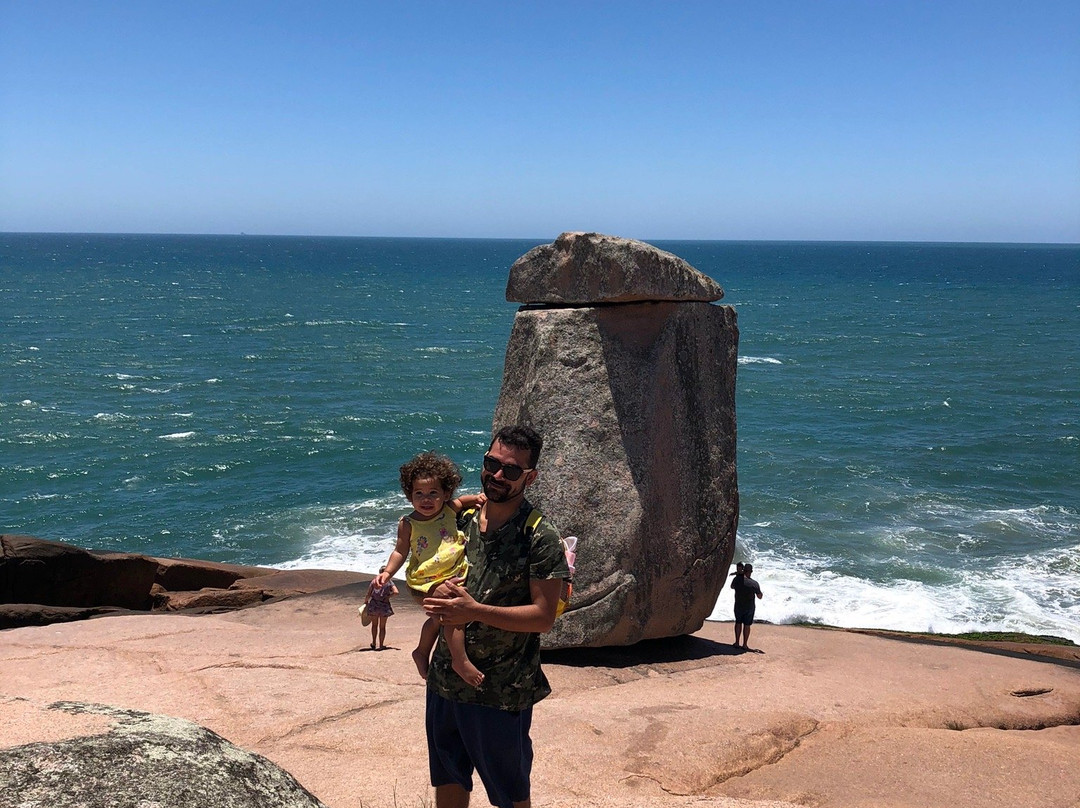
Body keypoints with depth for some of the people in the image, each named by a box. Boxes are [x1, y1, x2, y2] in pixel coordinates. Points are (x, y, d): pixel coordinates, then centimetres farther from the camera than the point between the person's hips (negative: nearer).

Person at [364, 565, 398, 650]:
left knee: (374, 624, 20)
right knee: (382, 626, 12)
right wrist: (388, 597, -2)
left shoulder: (374, 581, -1)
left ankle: (373, 643, 17)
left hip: (374, 604, 1)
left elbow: (369, 594, -4)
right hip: (384, 605, -1)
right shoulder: (389, 582, -2)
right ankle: (381, 645, 12)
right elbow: (396, 592, -15)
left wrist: (365, 601, 12)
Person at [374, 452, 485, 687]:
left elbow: (461, 501, 19)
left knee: (439, 618, 25)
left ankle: (422, 652, 51)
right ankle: (461, 661, -18)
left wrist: (476, 499, -1)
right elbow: (401, 551, -2)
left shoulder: (450, 509, -2)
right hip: (425, 584, -6)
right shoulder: (408, 524, -11)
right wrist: (387, 571, -15)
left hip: (453, 577, 6)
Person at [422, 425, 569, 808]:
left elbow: (544, 617, -18)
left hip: (501, 691, -6)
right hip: (445, 679, 6)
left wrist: (475, 611, -26)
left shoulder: (540, 537, -14)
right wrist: (436, 596, -5)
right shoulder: (461, 519, 3)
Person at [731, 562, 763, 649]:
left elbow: (732, 587, 9)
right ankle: (745, 644, 14)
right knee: (747, 625, 9)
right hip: (749, 607, -2)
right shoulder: (754, 583, -19)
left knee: (738, 623, 19)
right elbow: (759, 597, -7)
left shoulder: (737, 579, -15)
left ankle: (737, 642, 25)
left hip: (738, 606, 2)